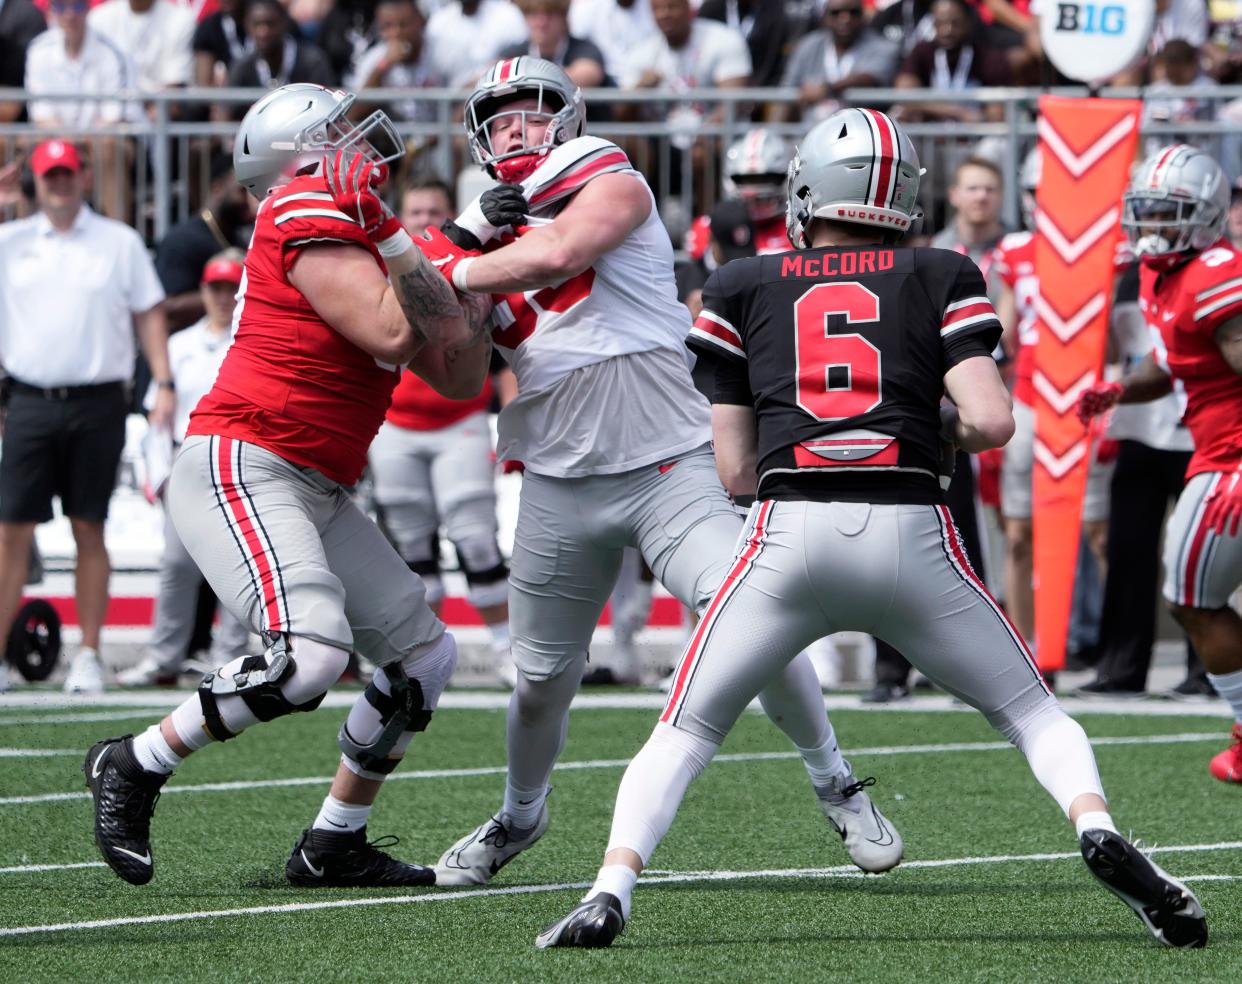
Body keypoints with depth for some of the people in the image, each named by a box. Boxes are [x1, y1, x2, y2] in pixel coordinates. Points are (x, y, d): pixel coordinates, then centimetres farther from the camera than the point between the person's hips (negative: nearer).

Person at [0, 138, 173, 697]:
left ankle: (89, 658, 8)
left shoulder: (120, 243, 7)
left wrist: (164, 385, -3)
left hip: (97, 404, -1)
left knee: (89, 530, 3)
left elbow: (149, 315, 8)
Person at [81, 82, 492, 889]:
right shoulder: (309, 215, -11)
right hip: (239, 466, -10)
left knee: (425, 655, 10)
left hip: (314, 490, 10)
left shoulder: (365, 239, 17)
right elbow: (390, 337, -18)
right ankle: (133, 768, -8)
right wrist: (390, 234, -9)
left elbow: (458, 377, 17)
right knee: (312, 654, -26)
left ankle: (334, 846, 18)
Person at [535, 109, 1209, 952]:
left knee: (684, 735, 11)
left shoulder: (743, 291, 16)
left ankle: (612, 889, -11)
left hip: (788, 533, 0)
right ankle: (1098, 827, -12)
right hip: (909, 531, 0)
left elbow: (736, 470, 15)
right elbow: (990, 422, 1)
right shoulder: (941, 280, 14)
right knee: (1032, 711, 16)